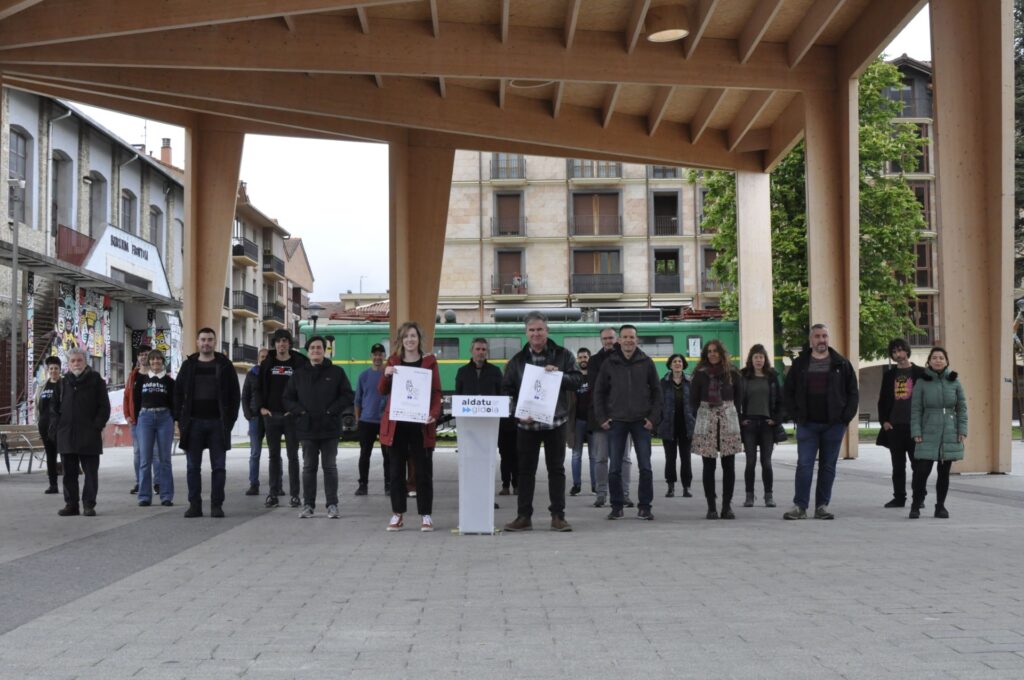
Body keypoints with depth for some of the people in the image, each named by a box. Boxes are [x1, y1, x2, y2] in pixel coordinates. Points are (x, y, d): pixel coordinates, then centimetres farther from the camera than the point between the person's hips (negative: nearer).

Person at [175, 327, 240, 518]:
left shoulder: (224, 365, 4)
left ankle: (216, 505, 6)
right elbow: (178, 393, 10)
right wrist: (181, 419, 0)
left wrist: (230, 419, -5)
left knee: (219, 467, 1)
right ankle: (194, 505, 9)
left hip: (217, 423, -1)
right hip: (194, 422, 1)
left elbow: (235, 394, 3)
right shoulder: (188, 365, 8)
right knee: (193, 467, 3)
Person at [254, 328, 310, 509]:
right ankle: (273, 493, 10)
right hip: (271, 415, 3)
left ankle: (294, 494, 4)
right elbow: (259, 388, 10)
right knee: (273, 455, 6)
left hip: (291, 415, -2)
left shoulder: (299, 363, 0)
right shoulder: (267, 364, 8)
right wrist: (261, 407, -3)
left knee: (293, 455, 1)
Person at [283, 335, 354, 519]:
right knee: (308, 467, 6)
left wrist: (332, 410, -10)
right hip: (307, 428, 2)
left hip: (329, 428, -2)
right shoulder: (299, 374, 8)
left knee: (330, 467, 2)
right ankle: (308, 504, 12)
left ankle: (332, 505, 6)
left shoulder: (336, 372, 3)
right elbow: (287, 398, 10)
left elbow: (347, 395, 0)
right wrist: (300, 411, -5)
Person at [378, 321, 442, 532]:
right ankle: (398, 514, 13)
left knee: (423, 470, 0)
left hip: (420, 424, -2)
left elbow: (437, 392, 1)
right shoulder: (393, 361, 10)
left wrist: (434, 414, -16)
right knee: (397, 469, 5)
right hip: (396, 423, 2)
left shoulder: (429, 362, 5)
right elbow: (382, 391, 7)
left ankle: (426, 515, 7)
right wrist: (386, 375, -13)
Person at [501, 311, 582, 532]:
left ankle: (558, 516, 10)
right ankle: (524, 516, 11)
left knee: (556, 469, 4)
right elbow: (507, 390, 6)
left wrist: (559, 374, -20)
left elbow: (578, 381, -2)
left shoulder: (563, 355, 3)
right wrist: (519, 412, -9)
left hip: (555, 421, -1)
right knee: (525, 470, 5)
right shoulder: (517, 360, 7)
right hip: (526, 423, 1)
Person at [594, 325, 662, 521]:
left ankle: (645, 506, 10)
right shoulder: (609, 363, 3)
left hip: (641, 422, 0)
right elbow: (599, 392, 7)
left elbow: (656, 391, 5)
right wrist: (602, 418, -1)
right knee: (614, 468, 1)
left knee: (645, 467, 1)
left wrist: (654, 418, -3)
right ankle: (616, 506, 10)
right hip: (616, 422, 0)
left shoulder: (646, 362, 3)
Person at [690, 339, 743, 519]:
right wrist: (699, 417, 2)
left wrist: (731, 413, 4)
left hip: (728, 420, 1)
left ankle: (727, 506, 5)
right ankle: (711, 507, 2)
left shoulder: (732, 374, 7)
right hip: (706, 421, -1)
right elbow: (693, 400, 7)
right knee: (709, 466, -1)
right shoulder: (700, 375, 6)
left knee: (729, 465, -1)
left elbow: (739, 397, 11)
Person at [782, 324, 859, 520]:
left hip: (833, 425, 1)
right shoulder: (800, 364, 6)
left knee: (828, 467, 5)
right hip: (807, 425, 0)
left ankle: (822, 506, 12)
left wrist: (846, 417, -2)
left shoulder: (841, 364, 5)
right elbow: (788, 392, 10)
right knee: (804, 465, -5)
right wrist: (796, 415, 0)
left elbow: (853, 392, 7)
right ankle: (799, 506, -4)